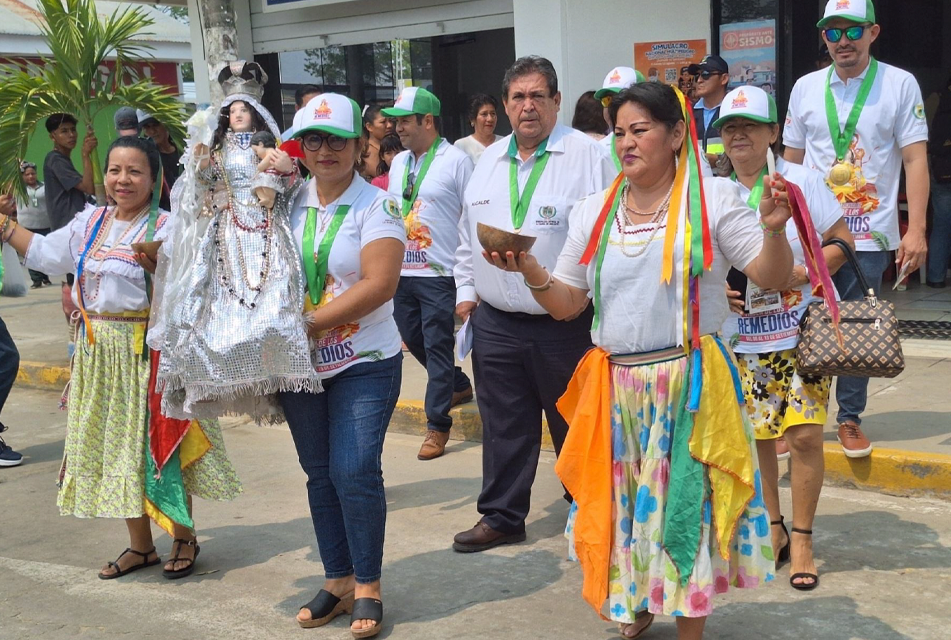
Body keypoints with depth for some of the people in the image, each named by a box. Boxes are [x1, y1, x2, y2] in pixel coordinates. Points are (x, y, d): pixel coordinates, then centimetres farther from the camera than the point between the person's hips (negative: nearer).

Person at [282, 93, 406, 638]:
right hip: (300, 367, 5)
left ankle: (368, 587, 9)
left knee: (354, 471, -9)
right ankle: (338, 580, 25)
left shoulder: (377, 205, -9)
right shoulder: (290, 202, 6)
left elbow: (380, 284, -20)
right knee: (320, 473, 11)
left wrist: (310, 323, -20)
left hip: (364, 364, -5)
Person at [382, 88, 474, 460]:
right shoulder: (398, 163, 13)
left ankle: (437, 424, 8)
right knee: (413, 339, 15)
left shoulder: (456, 161, -7)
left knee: (437, 347, -2)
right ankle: (459, 386, 37)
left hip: (439, 275, -7)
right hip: (401, 272, 7)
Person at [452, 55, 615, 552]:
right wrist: (465, 290, 12)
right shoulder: (489, 161, 13)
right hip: (495, 321, 5)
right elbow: (467, 233, 20)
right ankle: (501, 516, 25)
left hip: (565, 324, -5)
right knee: (503, 424, 12)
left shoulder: (586, 155, -6)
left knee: (575, 424, 9)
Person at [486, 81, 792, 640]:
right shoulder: (594, 212, 9)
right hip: (615, 384, 4)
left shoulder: (714, 198, -3)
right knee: (620, 504, 12)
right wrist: (529, 269, -7)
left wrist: (773, 229, -25)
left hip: (689, 382, -4)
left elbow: (773, 278, -6)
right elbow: (566, 303, 11)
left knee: (687, 504, 2)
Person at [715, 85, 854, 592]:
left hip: (802, 333, -2)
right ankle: (772, 529, 24)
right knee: (755, 437, 6)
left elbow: (843, 241, -1)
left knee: (805, 435, -7)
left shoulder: (802, 181, -2)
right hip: (743, 340, 3)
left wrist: (801, 273, -16)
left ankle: (802, 538, 10)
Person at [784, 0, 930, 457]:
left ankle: (850, 418, 19)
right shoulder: (805, 88, 7)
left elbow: (915, 160, -3)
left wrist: (915, 230, -10)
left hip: (869, 234, -2)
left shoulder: (900, 85, -1)